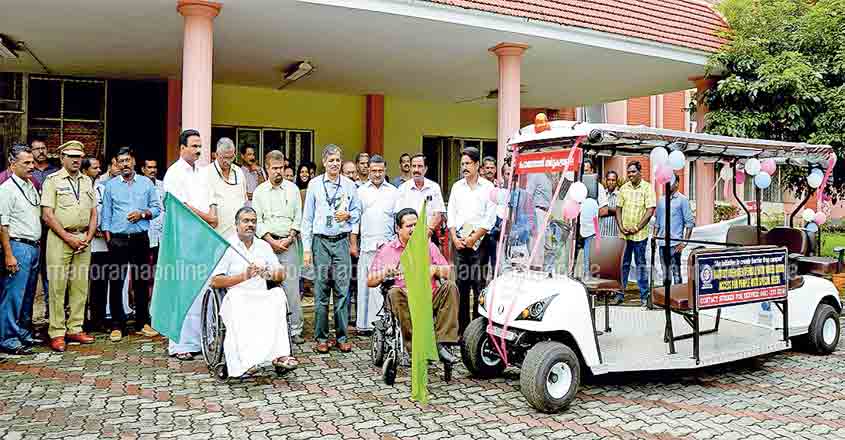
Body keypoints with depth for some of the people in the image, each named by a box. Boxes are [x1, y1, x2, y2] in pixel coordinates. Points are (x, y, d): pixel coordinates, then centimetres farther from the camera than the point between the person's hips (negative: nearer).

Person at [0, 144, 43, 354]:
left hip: (34, 247, 8)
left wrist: (38, 246, 16)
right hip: (18, 246, -8)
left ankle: (24, 334, 23)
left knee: (28, 295, 13)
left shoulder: (32, 187, 15)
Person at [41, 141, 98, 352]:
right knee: (58, 286, -3)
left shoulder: (87, 181, 15)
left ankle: (75, 329, 14)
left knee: (80, 286, 6)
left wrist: (88, 237, 0)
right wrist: (68, 238, -12)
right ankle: (57, 333, 3)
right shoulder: (53, 180, 0)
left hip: (84, 240, 5)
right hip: (60, 239, -4)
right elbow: (47, 215, -7)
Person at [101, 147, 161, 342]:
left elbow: (157, 207, 8)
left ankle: (143, 322, 17)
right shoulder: (110, 185, 7)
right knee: (116, 283, -1)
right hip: (118, 239, -1)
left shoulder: (146, 183, 8)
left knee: (142, 281, 7)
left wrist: (143, 214, -11)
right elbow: (106, 215, 6)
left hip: (140, 238, 1)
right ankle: (117, 325, 7)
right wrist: (108, 239, 0)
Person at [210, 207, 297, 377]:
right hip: (236, 298, -3)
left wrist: (268, 274, -8)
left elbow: (281, 274, 15)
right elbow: (214, 281, -5)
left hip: (262, 297, 3)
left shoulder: (264, 246, 20)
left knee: (278, 293, -28)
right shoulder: (226, 247, 5)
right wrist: (244, 276, -13)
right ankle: (246, 362, -46)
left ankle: (279, 354, -39)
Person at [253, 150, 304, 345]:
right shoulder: (259, 191, 8)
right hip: (267, 243, 0)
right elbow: (257, 220, 3)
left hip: (289, 243, 0)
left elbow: (298, 218, 7)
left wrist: (288, 239, -5)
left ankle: (295, 330, 2)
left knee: (292, 288, -3)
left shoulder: (292, 189, 10)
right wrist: (271, 241, -7)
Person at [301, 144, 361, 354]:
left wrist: (348, 215, -7)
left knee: (342, 290, 1)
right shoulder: (314, 184, 5)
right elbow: (307, 217, 5)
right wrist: (306, 248, 0)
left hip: (342, 241, 1)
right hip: (320, 241, -1)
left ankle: (342, 337, 9)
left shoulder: (349, 184, 8)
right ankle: (321, 338, 10)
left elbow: (358, 211, 17)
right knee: (321, 291, 1)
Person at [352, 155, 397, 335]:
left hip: (388, 245, 0)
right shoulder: (361, 191, 11)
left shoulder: (394, 192, 11)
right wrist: (353, 244, 4)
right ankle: (364, 324, 8)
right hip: (366, 245, 1)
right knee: (364, 284, 1)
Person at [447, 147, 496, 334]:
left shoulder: (488, 187, 2)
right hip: (459, 243, 4)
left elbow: (490, 219, -4)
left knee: (479, 286, -5)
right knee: (461, 286, 5)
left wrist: (474, 238, -11)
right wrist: (454, 238, -1)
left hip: (479, 243, -4)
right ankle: (462, 328, 13)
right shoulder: (457, 187, 15)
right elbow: (451, 214, 12)